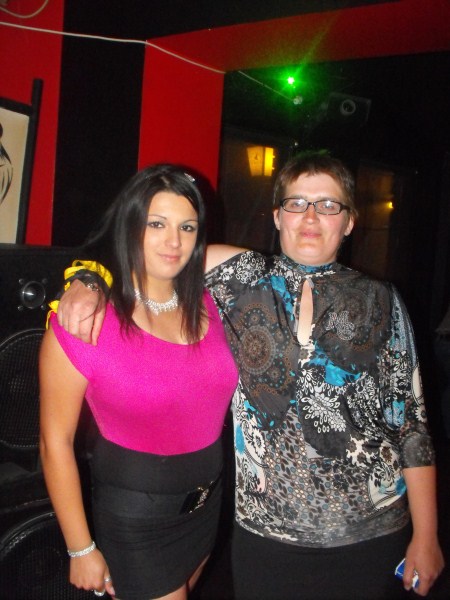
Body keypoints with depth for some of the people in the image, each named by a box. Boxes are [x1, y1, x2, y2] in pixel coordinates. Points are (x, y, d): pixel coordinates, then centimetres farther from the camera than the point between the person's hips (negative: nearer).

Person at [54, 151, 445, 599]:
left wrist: (426, 537, 0)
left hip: (372, 533, 0)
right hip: (265, 532, 1)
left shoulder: (381, 303, -1)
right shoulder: (241, 279, -2)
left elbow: (410, 423, 0)